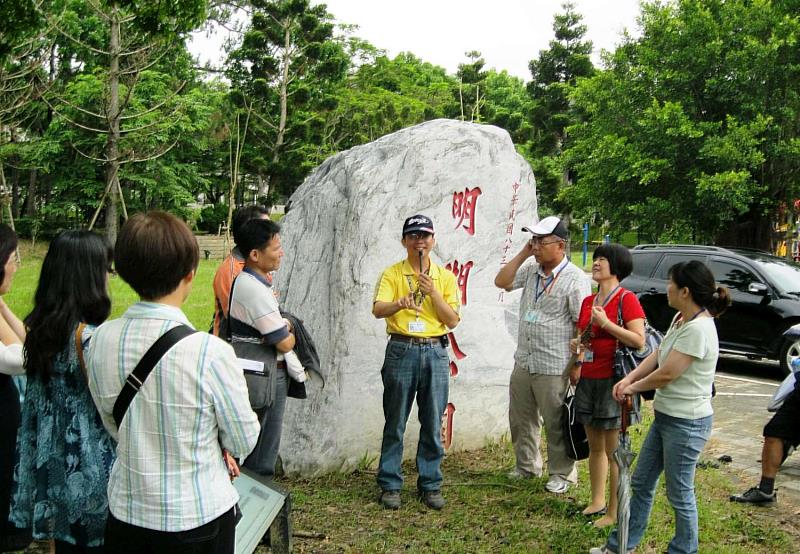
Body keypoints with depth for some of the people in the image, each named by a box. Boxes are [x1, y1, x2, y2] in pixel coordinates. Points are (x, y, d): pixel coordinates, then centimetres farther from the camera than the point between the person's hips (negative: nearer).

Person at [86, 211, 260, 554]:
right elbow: (244, 442, -12)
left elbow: (113, 424, 4)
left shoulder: (100, 340, -10)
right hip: (197, 517, -3)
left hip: (126, 511, 4)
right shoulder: (210, 352, -25)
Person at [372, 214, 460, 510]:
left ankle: (430, 485, 19)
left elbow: (453, 321, 2)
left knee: (433, 424, 7)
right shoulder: (392, 274, 1)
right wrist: (399, 303, -37)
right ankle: (390, 485, 16)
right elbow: (377, 309, -16)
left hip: (435, 353, 2)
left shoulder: (445, 277, 7)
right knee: (395, 423, 5)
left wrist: (433, 292, -11)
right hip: (401, 351, -2)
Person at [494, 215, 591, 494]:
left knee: (556, 424, 5)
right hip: (523, 362, 7)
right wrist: (522, 254, -2)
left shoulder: (575, 279, -14)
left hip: (554, 367, -7)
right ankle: (527, 465, 36)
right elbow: (501, 282, 4)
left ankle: (562, 474, 22)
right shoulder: (531, 270, 7)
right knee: (521, 419, 18)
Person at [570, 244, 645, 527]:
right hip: (588, 380, 7)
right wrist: (576, 364, 9)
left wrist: (605, 323, -19)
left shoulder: (627, 299, -9)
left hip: (612, 381, -7)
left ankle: (614, 513, 6)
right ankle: (597, 502, 27)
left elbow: (639, 341, -17)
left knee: (613, 451, -1)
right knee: (595, 446, 15)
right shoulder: (588, 301, 13)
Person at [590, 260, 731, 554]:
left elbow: (666, 374, -22)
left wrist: (633, 387, -6)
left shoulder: (698, 328, -25)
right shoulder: (680, 318, 6)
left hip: (686, 423, -10)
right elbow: (657, 354, 9)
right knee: (641, 484, 18)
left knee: (679, 494, 7)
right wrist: (629, 378, -6)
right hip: (665, 416, 10)